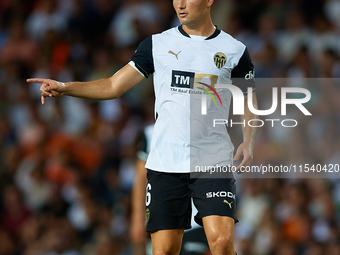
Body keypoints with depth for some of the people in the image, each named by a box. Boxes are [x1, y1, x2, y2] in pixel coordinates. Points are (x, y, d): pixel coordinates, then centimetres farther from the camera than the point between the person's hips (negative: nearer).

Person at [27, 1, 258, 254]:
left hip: (213, 164, -1)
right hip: (165, 164, 1)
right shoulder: (157, 44, 8)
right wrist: (65, 88, -5)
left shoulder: (234, 50, 5)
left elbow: (250, 102, 14)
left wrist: (248, 141, -3)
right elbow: (114, 86, 8)